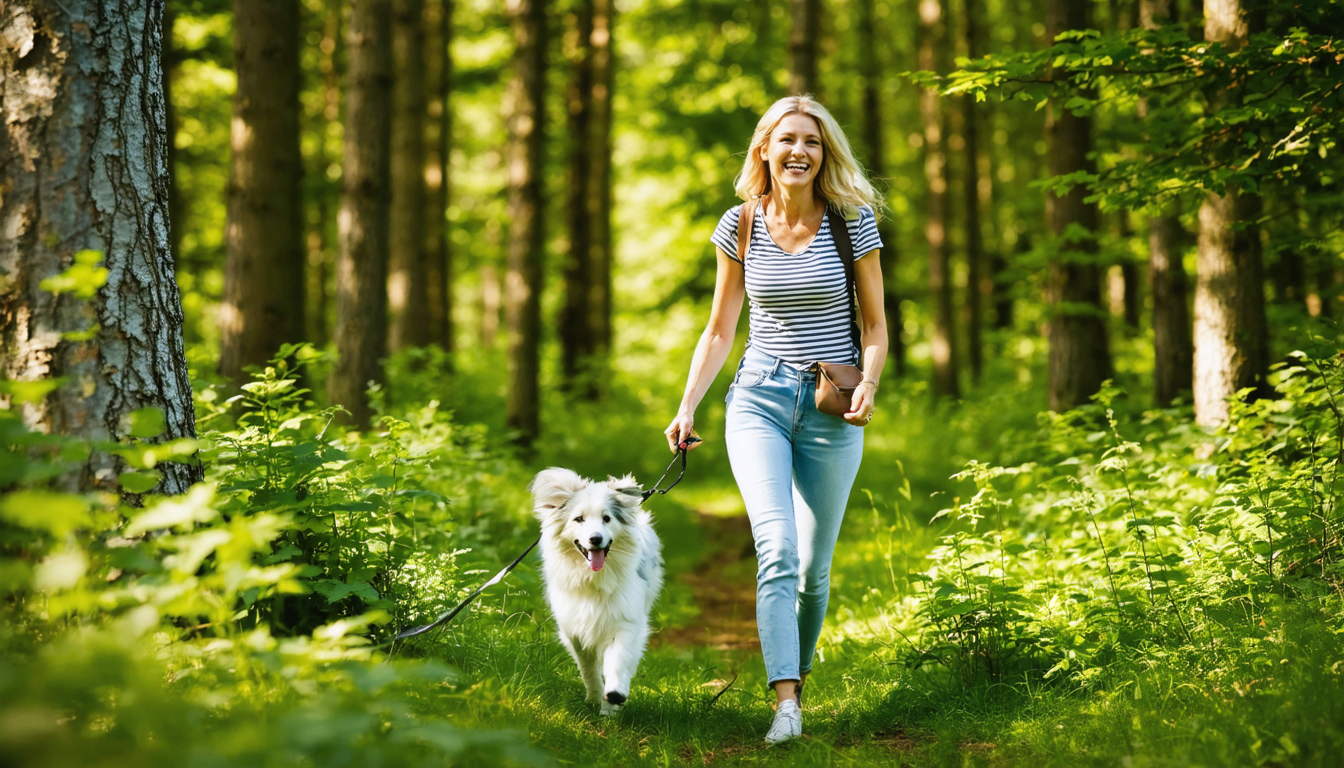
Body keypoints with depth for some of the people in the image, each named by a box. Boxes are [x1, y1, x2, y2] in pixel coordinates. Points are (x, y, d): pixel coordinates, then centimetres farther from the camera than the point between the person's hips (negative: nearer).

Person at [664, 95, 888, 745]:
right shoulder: (740, 227, 4)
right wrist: (687, 408, 5)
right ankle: (784, 704, -24)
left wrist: (869, 384, -13)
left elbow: (874, 324, 6)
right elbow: (720, 329, 13)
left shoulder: (852, 222, 0)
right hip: (759, 398, 0)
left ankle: (797, 681, 25)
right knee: (776, 547, -19)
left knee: (813, 566, 4)